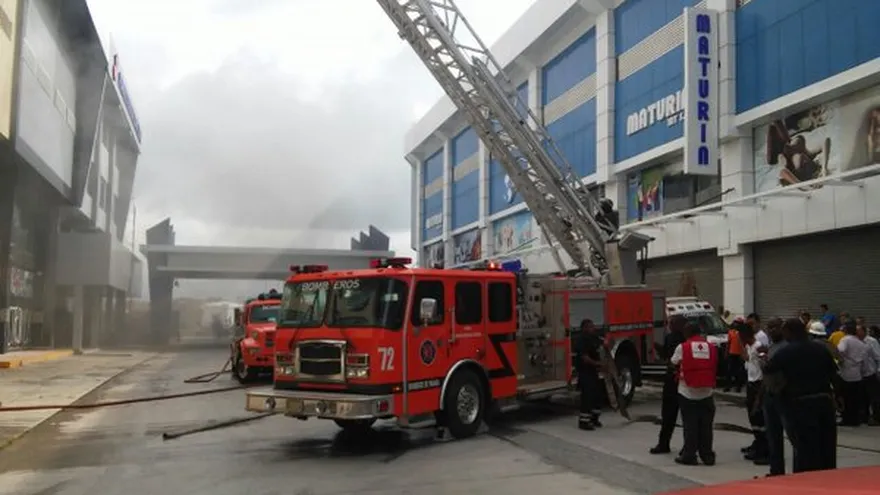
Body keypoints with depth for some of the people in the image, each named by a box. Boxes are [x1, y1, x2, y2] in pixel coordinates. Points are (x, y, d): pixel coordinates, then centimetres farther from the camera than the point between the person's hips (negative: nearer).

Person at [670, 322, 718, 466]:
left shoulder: (682, 347, -6)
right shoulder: (711, 347, 3)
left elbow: (673, 363, 5)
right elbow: (715, 368, 9)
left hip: (688, 392, -3)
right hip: (706, 393, 3)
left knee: (690, 426, 4)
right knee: (706, 426, 9)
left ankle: (689, 455, 6)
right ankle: (707, 456, 13)